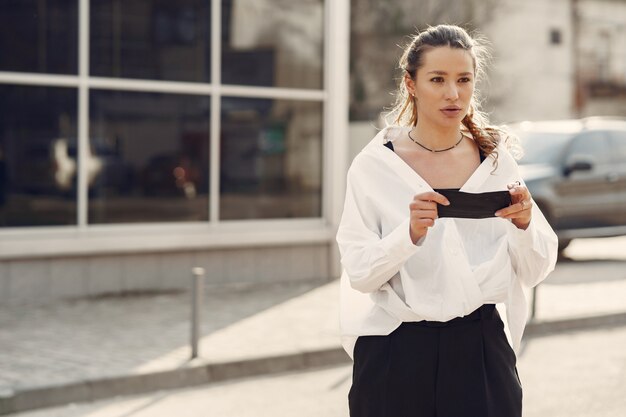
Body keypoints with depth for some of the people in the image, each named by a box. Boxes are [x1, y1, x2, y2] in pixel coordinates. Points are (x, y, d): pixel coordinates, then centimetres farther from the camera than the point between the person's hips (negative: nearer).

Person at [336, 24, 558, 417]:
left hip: (481, 346, 2)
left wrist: (524, 224, -16)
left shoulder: (497, 159, 3)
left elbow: (534, 272, 3)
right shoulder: (375, 166, -5)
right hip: (397, 354, -2)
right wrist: (410, 234, -26)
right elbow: (359, 274, -11)